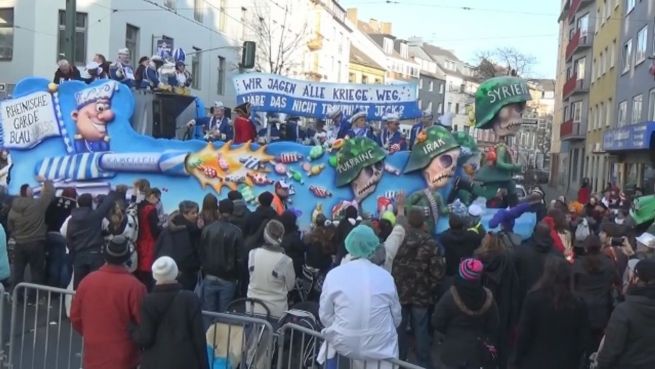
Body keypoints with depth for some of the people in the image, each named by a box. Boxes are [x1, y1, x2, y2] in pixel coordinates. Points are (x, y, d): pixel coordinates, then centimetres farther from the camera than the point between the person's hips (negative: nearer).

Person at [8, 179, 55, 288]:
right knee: (36, 272, 3)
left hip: (19, 244, 4)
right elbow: (50, 192, -4)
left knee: (18, 272, 12)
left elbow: (10, 227, 10)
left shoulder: (13, 208, 2)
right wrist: (46, 181, 14)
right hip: (36, 243, -4)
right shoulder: (38, 204, -14)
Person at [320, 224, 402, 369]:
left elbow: (325, 316, 0)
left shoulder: (334, 274, -5)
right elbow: (396, 316, 7)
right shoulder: (386, 276, -3)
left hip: (343, 345, 1)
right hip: (380, 348, 0)